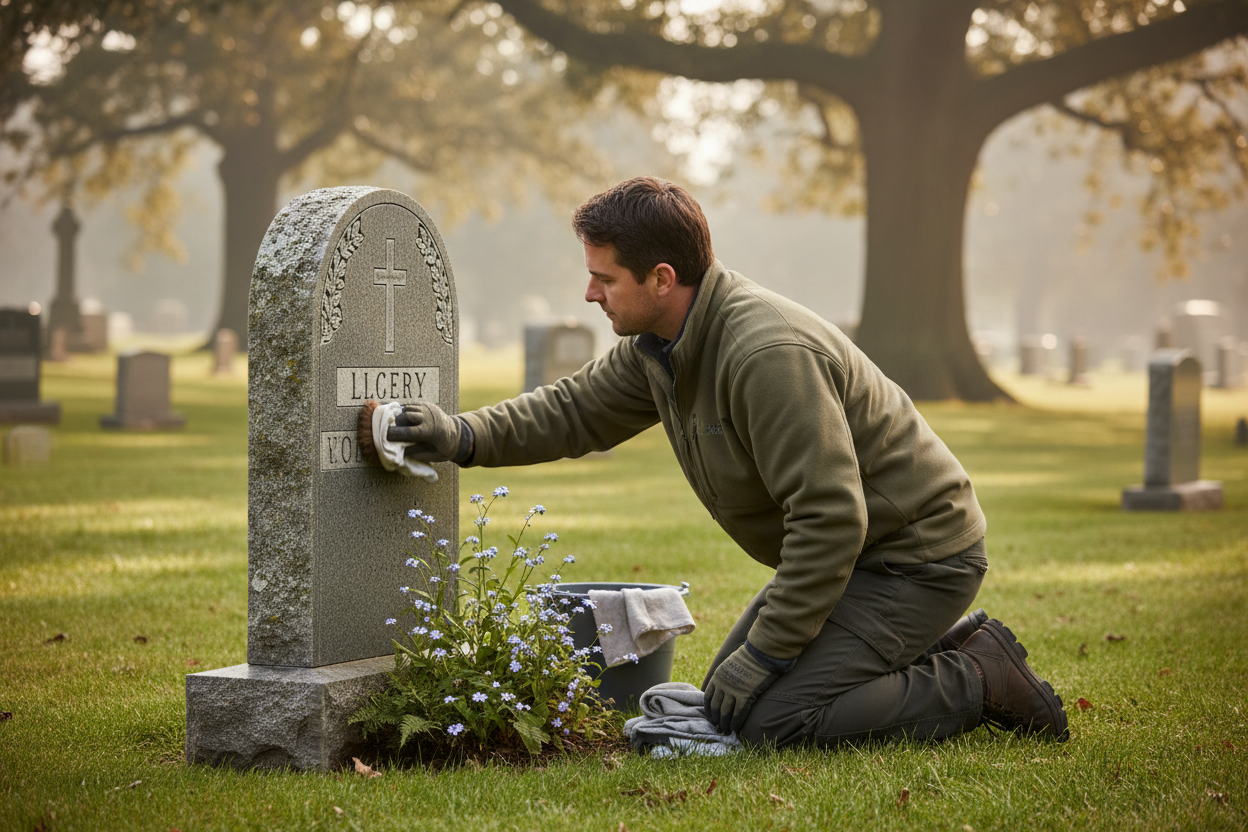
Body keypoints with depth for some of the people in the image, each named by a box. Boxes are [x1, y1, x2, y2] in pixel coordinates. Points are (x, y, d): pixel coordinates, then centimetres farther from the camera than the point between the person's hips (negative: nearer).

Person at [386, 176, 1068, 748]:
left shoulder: (768, 354, -30)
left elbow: (831, 518, -30)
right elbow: (574, 409, 12)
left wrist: (764, 652, -24)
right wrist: (464, 437, -5)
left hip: (915, 554, -10)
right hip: (846, 546, 10)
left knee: (771, 718, -18)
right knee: (725, 699, 13)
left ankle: (982, 679, -3)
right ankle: (949, 648, 17)